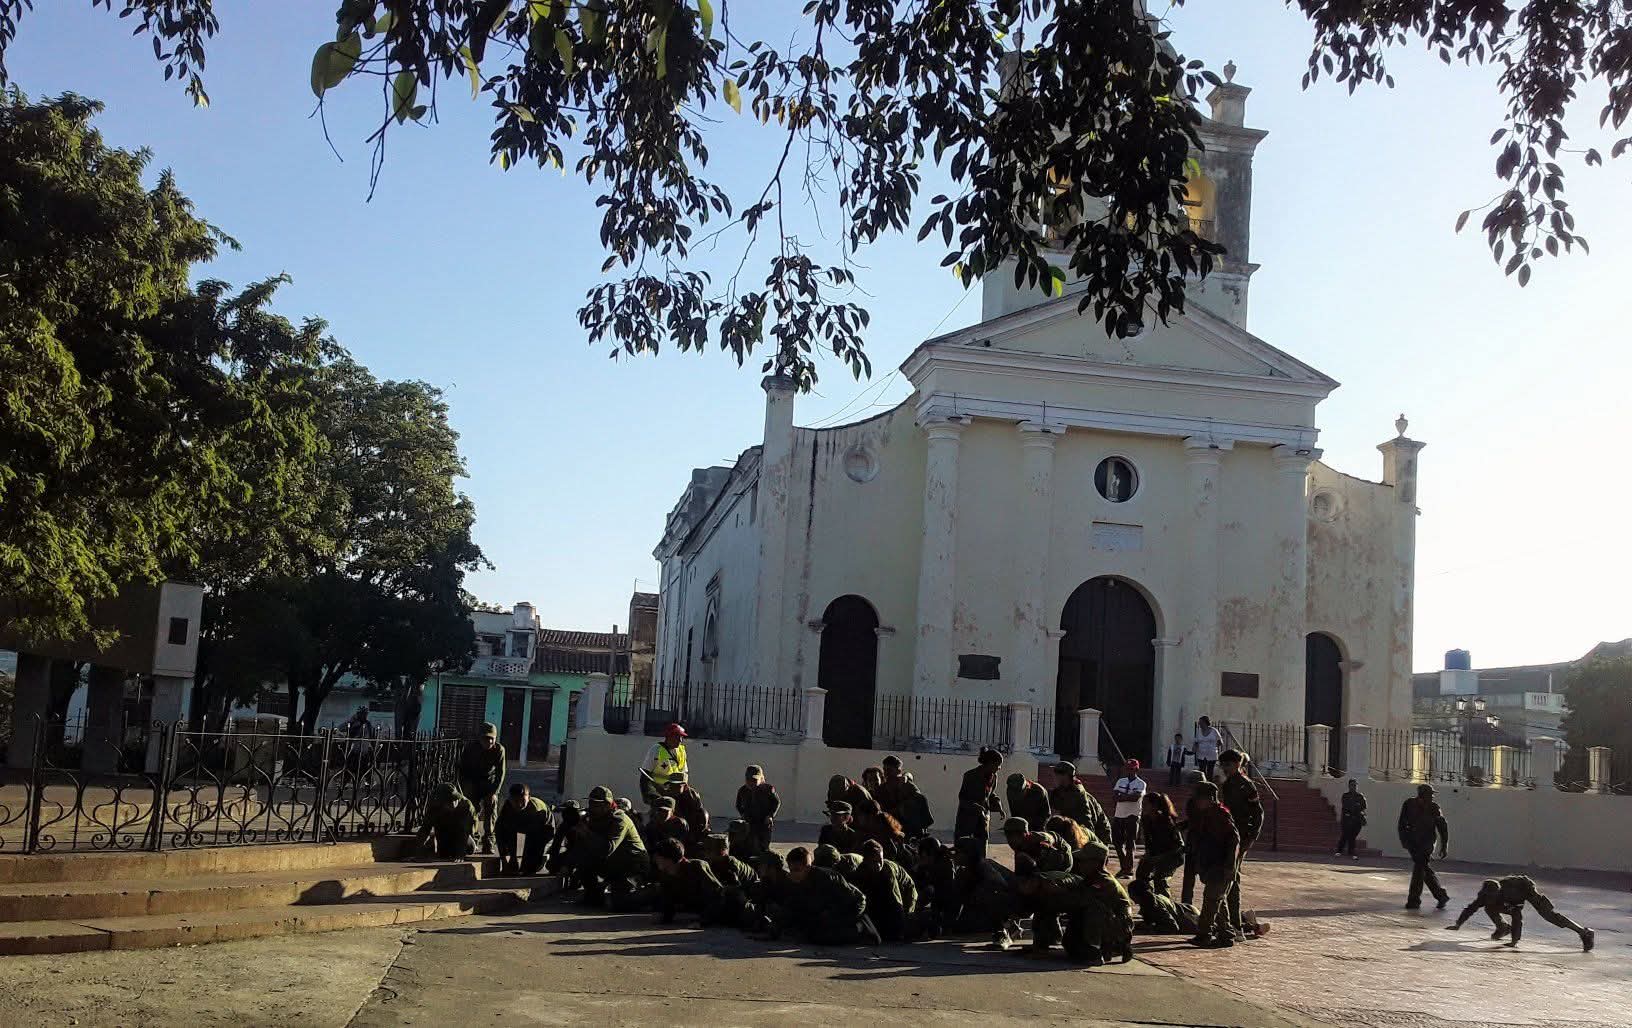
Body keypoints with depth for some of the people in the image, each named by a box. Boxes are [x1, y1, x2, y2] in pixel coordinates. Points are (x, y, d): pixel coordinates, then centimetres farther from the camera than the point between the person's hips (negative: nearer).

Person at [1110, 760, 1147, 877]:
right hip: (1119, 815, 6)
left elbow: (1136, 797, -19)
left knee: (1130, 844, -4)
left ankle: (1129, 869, 3)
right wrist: (1128, 796, -16)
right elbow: (1114, 794, 0)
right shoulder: (1121, 781, 13)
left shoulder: (1140, 783, -3)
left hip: (1132, 816, -5)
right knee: (1117, 842, 7)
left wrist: (1121, 796, -12)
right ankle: (1124, 867, 22)